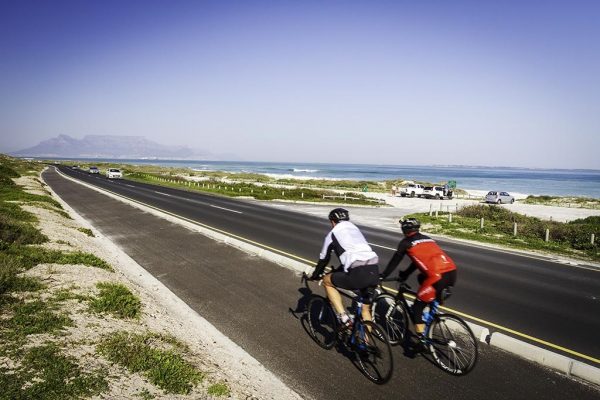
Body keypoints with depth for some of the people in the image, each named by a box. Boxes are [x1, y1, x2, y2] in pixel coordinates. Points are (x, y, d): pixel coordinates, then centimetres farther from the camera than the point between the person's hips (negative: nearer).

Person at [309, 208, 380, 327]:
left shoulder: (333, 233, 12)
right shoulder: (355, 229, 30)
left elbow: (324, 259, 21)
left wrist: (315, 276, 38)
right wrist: (337, 271, 51)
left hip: (359, 274, -6)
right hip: (374, 271, 7)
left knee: (327, 280, 19)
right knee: (366, 308, 26)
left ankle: (344, 318, 11)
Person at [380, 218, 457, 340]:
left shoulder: (406, 242, 10)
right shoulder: (427, 238, 29)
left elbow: (394, 261, 16)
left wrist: (382, 276, 30)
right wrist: (405, 274, 47)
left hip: (438, 276, -7)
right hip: (452, 272, 7)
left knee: (417, 308, 9)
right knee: (422, 278, 34)